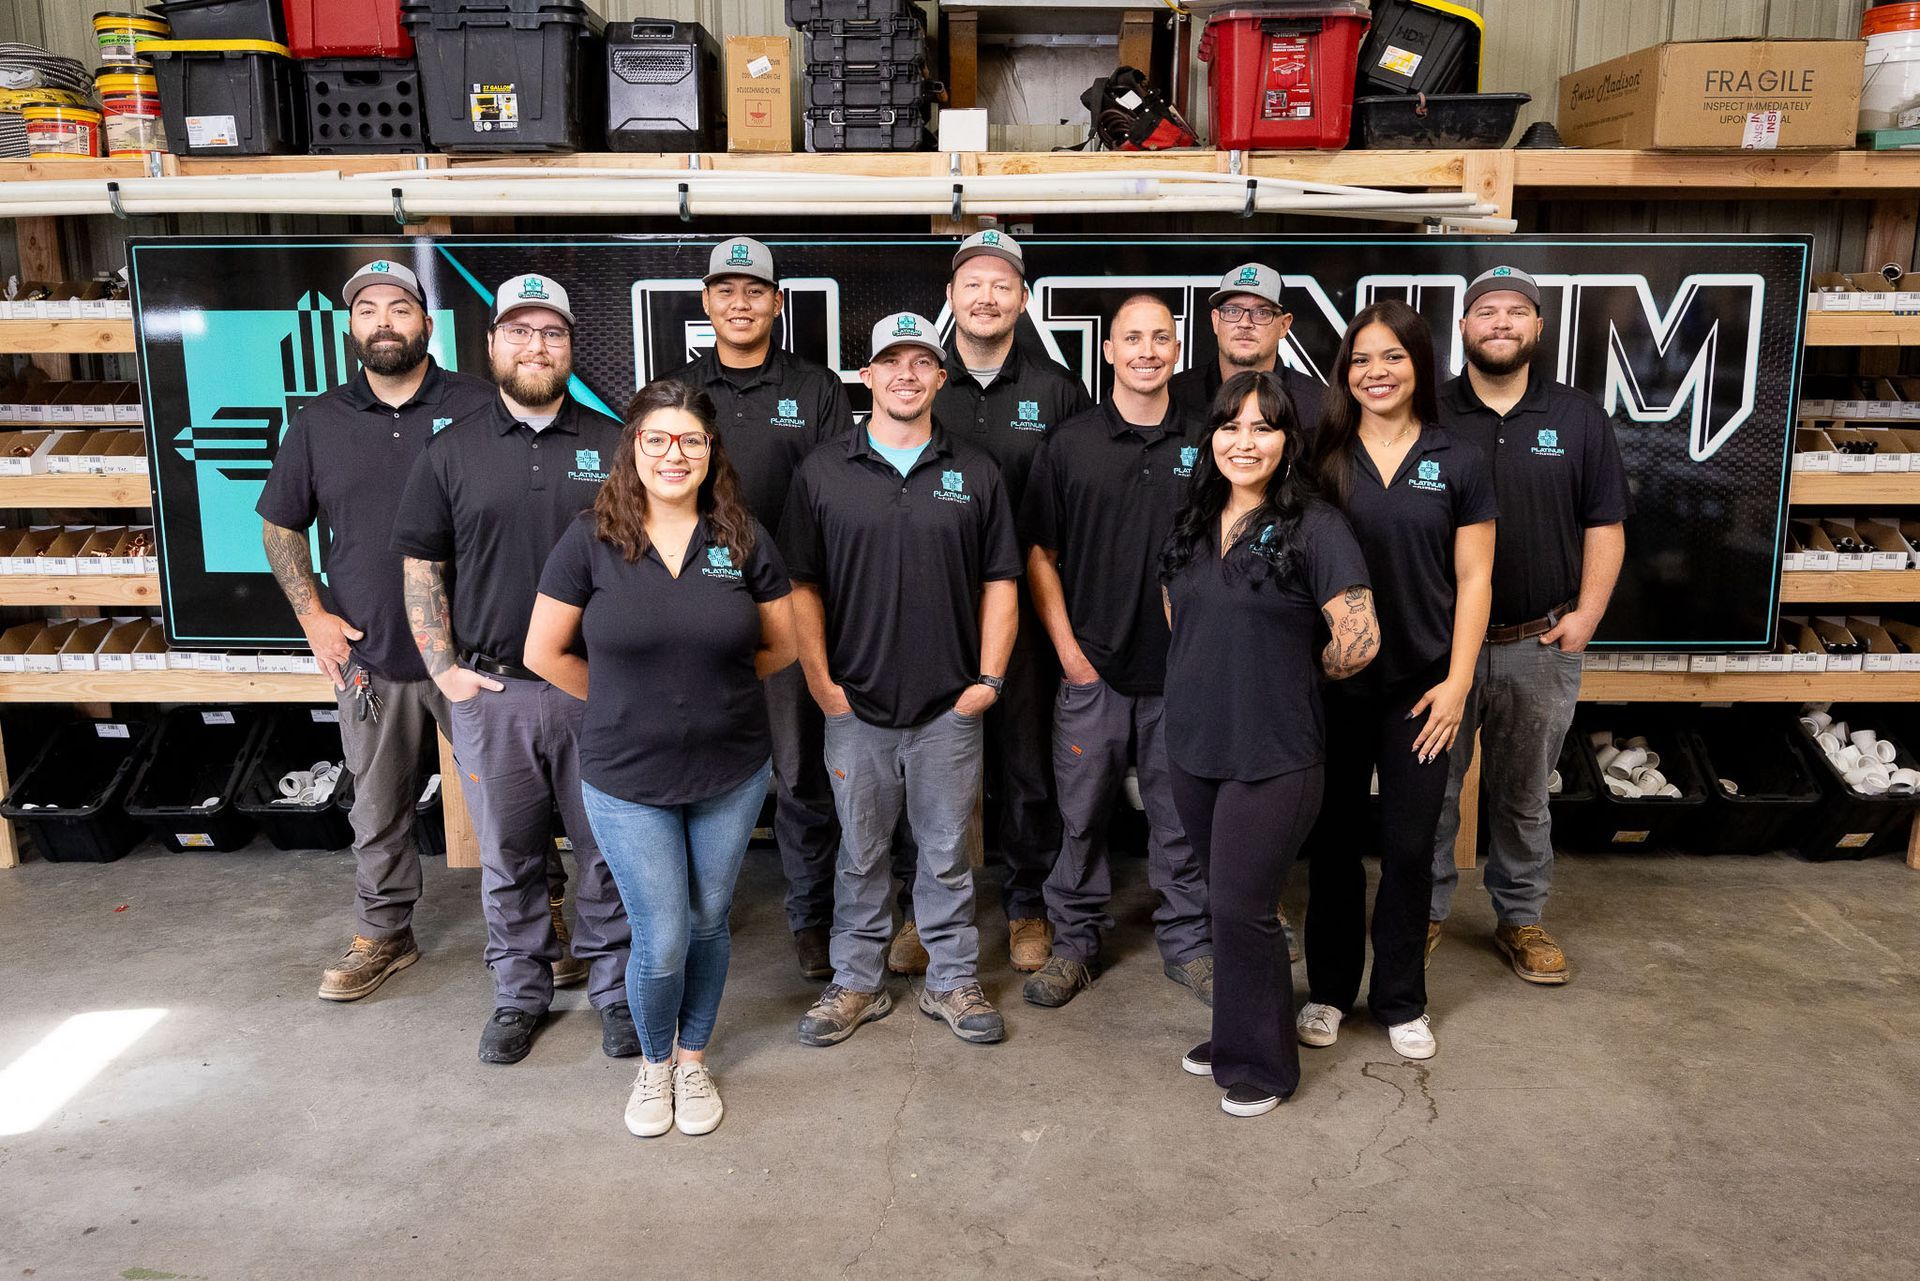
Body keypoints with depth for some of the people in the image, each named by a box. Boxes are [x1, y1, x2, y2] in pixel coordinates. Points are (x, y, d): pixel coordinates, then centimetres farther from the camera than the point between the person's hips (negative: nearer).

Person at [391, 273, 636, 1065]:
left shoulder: (614, 445, 4)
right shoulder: (451, 453, 6)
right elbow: (420, 567, 8)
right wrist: (443, 668, -1)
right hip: (490, 693, 1)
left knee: (608, 852, 8)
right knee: (508, 858, 12)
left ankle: (615, 991, 25)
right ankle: (520, 994, 29)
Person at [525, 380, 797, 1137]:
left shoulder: (743, 538, -2)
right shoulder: (592, 540, -8)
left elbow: (780, 646, 7)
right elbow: (544, 654, -2)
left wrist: (713, 686, 7)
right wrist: (622, 699, 4)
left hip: (732, 773, 2)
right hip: (628, 780, -2)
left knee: (708, 924, 15)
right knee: (660, 942, 2)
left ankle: (693, 1059, 38)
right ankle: (654, 1062, 32)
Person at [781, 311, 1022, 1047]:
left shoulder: (975, 474, 5)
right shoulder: (823, 473, 3)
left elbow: (999, 583, 5)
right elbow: (801, 585, 3)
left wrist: (989, 678, -2)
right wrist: (819, 680, -4)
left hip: (951, 708, 0)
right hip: (855, 707, 0)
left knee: (947, 854, 10)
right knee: (860, 854, 11)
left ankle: (953, 981, 25)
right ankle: (857, 982, 26)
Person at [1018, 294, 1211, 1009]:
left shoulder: (1204, 447, 6)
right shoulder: (1069, 444, 2)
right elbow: (1039, 554, 3)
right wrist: (1068, 649, -4)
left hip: (1183, 672, 1)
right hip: (1092, 667, -1)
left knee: (1183, 815, 9)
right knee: (1081, 813, 7)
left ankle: (1187, 942, 24)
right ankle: (1075, 941, 23)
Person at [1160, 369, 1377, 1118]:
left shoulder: (1314, 527, -13)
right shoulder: (1193, 525, 8)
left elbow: (1359, 642, -16)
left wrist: (1297, 676, -1)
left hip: (1273, 756, -6)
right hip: (1195, 747, 6)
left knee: (1242, 907, 0)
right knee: (1223, 901, 18)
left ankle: (1262, 1065, 20)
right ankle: (1234, 1037, 36)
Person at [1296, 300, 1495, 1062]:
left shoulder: (1458, 464, 0)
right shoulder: (1321, 458, 1)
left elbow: (1473, 579, 0)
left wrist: (1457, 680, -7)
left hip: (1420, 684, 0)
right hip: (1332, 682, 1)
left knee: (1409, 846, 8)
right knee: (1334, 840, 10)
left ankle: (1400, 999, 26)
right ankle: (1330, 988, 27)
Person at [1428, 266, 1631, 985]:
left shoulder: (1579, 419, 5)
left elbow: (1605, 524, 5)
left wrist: (1586, 613, -3)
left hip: (1540, 645, 1)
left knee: (1524, 793, 14)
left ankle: (1521, 918, 29)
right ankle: (1425, 911, 23)